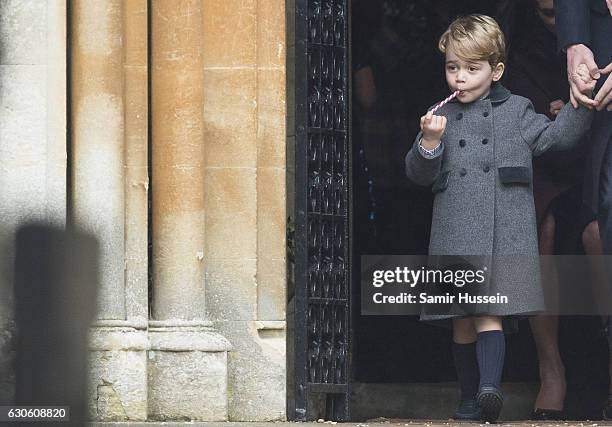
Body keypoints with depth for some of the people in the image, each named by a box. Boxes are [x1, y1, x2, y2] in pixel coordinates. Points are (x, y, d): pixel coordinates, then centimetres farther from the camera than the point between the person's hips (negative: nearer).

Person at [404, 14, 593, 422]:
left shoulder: (516, 111, 10)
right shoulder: (443, 117, 14)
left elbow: (555, 136, 6)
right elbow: (418, 174, 11)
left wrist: (580, 102, -5)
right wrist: (429, 143, -9)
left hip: (504, 232, -3)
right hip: (455, 232, 3)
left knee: (488, 313, -13)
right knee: (462, 320, 3)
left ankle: (490, 385, -20)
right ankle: (470, 400, 4)